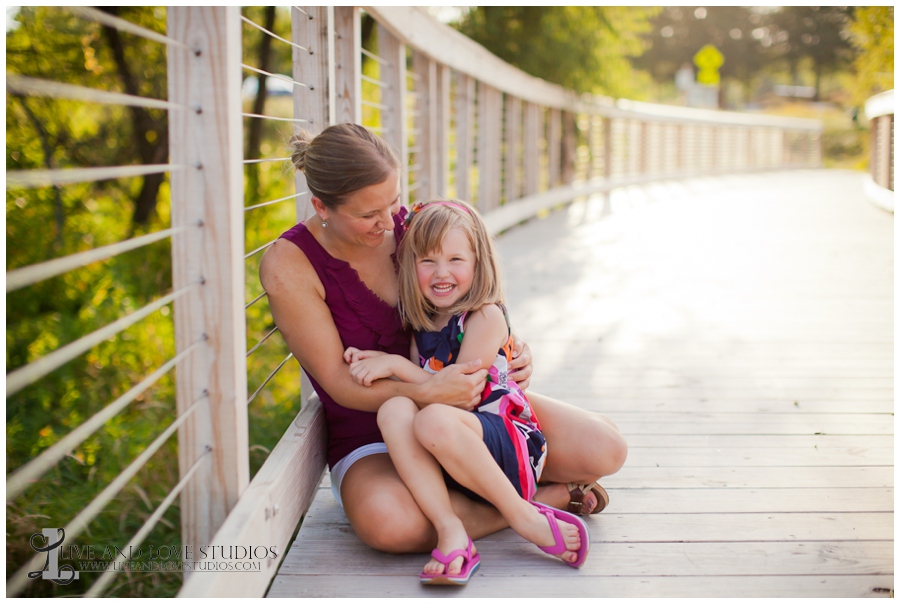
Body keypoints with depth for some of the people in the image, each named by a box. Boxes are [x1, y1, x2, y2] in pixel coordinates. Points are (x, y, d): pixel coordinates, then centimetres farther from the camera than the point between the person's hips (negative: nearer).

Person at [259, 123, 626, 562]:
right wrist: (426, 394, -35)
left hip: (466, 407, 4)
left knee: (605, 450, -14)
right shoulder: (288, 266, -17)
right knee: (386, 522, -40)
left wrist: (515, 354, -12)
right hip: (371, 439, -3)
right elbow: (339, 383, -18)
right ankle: (549, 497, -18)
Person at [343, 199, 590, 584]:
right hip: (454, 457, 6)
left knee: (433, 419, -35)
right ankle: (450, 531, -30)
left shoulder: (486, 316, -6)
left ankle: (522, 516, -18)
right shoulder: (422, 322, 14)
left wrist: (397, 365, -12)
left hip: (508, 444, -6)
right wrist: (377, 361, 1)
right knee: (394, 411, -23)